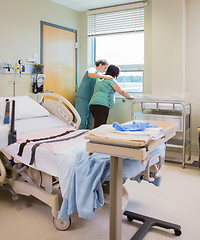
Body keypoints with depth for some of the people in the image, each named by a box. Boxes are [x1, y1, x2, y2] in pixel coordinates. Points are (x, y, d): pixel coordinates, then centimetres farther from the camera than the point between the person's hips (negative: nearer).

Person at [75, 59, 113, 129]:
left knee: (88, 120, 9)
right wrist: (104, 76, -37)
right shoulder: (92, 69, -7)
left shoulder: (98, 73, 20)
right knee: (82, 120, -12)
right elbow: (90, 74, -33)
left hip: (89, 99, 9)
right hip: (82, 97, -9)